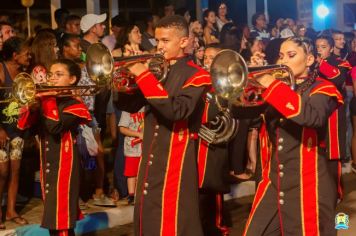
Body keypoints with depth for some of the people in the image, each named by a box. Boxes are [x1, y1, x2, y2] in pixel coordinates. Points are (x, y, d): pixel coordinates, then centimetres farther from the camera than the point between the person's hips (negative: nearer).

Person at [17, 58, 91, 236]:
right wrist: (32, 103, -8)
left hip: (64, 166, -8)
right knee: (51, 217, 15)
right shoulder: (44, 102, 15)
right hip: (47, 166, 8)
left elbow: (56, 127, -25)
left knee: (62, 220, -9)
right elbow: (23, 126, 5)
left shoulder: (74, 105, -7)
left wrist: (48, 99, -18)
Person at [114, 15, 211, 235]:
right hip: (149, 162, 7)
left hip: (175, 165, -7)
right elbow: (131, 105, 14)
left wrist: (144, 77, -21)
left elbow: (177, 111, -23)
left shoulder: (197, 75, -7)